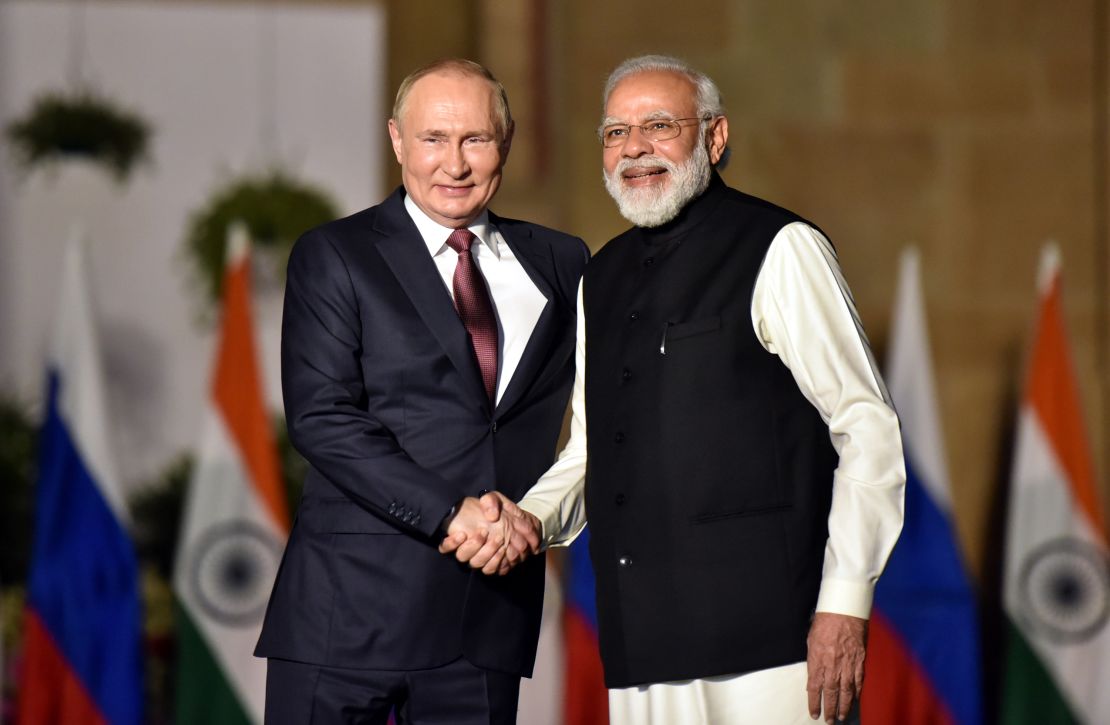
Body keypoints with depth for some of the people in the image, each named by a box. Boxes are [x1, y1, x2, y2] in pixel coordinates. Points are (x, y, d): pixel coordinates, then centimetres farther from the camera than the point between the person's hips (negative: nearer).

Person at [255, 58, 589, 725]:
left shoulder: (557, 263, 14)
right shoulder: (335, 256, 2)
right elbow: (321, 417, -8)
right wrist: (450, 514, -17)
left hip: (492, 612, 3)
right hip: (355, 601, -3)